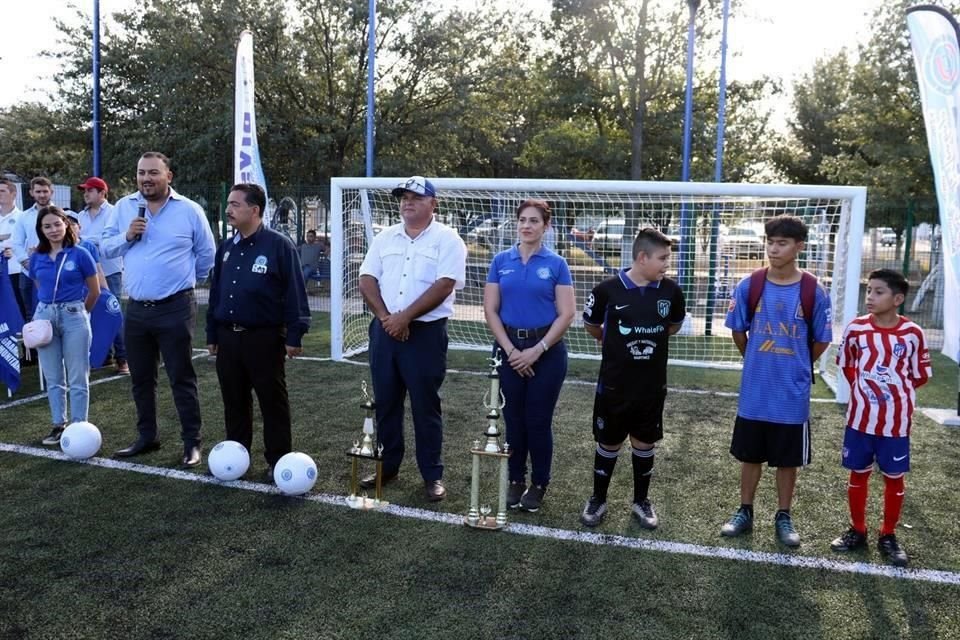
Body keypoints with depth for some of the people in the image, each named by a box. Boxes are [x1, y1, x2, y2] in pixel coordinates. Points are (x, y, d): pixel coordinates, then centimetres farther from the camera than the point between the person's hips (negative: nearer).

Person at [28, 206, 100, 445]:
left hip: (73, 317, -4)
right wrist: (51, 308, 14)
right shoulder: (36, 259, 6)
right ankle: (59, 425, 21)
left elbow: (94, 291, 1)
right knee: (53, 378, 11)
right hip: (44, 316, 4)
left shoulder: (79, 254, -6)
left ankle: (79, 427, 9)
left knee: (78, 378, 1)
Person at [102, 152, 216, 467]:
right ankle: (147, 437, 29)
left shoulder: (189, 210, -4)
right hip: (136, 308, 5)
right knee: (140, 378, 14)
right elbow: (105, 247, 9)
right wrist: (126, 237, -10)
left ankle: (192, 442, 10)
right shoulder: (123, 207, 7)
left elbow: (207, 254, 5)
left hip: (176, 308, -4)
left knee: (181, 378, 0)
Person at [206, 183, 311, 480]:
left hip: (264, 338, -6)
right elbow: (215, 292, 17)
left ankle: (278, 460, 14)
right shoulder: (226, 247, 11)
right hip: (228, 336, 6)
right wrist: (212, 334, 16)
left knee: (273, 401, 4)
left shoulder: (279, 245, -9)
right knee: (234, 401, 15)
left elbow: (294, 292, -11)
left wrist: (294, 335, -14)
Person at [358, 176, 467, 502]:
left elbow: (444, 285, -15)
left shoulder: (447, 239, -5)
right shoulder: (385, 238, 11)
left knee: (425, 405, 1)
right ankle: (387, 466, 26)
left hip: (425, 332, -5)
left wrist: (405, 317, -16)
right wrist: (385, 316, -10)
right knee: (385, 402, 12)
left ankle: (432, 475, 12)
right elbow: (367, 279, 6)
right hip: (385, 330, 5)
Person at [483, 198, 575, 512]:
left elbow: (567, 314, -7)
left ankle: (539, 484, 21)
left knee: (538, 421, 4)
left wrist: (537, 350, -12)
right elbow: (490, 310, 1)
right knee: (513, 419, 9)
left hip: (546, 350, -2)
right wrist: (510, 349, -8)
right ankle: (516, 480, 26)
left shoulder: (556, 264, -2)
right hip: (508, 348, 2)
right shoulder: (501, 261, 4)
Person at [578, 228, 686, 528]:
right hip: (614, 385, -2)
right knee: (608, 443, 11)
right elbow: (591, 325, 4)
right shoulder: (608, 290, -15)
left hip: (653, 385, 2)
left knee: (644, 443, 14)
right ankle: (598, 500, 28)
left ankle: (642, 501, 31)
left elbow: (675, 324, 15)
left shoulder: (670, 290, -6)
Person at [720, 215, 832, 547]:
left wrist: (795, 367, 12)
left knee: (788, 460, 12)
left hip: (793, 395, -1)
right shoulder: (749, 286, -6)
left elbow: (821, 341, 2)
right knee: (750, 456, 14)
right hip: (754, 393, 1)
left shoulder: (814, 292, -9)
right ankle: (745, 512, 29)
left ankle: (783, 517, 29)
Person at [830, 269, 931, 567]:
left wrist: (896, 391, 7)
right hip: (860, 417, 1)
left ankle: (888, 536, 24)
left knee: (894, 477, 10)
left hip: (896, 421, -1)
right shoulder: (856, 328, -5)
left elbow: (921, 375, 4)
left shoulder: (913, 334, -9)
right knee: (858, 474, 11)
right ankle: (857, 531, 26)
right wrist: (863, 388, 9)